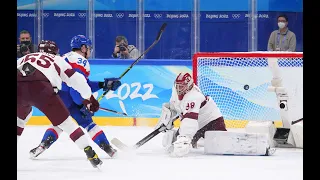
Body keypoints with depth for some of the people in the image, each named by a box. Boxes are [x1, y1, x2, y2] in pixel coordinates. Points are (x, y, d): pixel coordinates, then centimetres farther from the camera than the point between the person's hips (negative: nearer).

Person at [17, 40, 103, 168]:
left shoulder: (24, 58, 38)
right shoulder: (57, 60, 31)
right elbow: (78, 80, 25)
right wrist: (89, 98, 38)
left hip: (19, 86, 3)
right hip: (40, 88, -3)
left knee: (22, 115, 35)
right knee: (64, 121, 9)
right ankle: (90, 153, 3)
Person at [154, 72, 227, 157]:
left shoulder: (193, 97, -37)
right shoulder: (176, 90, -8)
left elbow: (189, 119, -48)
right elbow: (172, 105, 14)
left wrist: (184, 137, -58)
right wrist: (166, 119, 5)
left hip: (211, 119, -9)